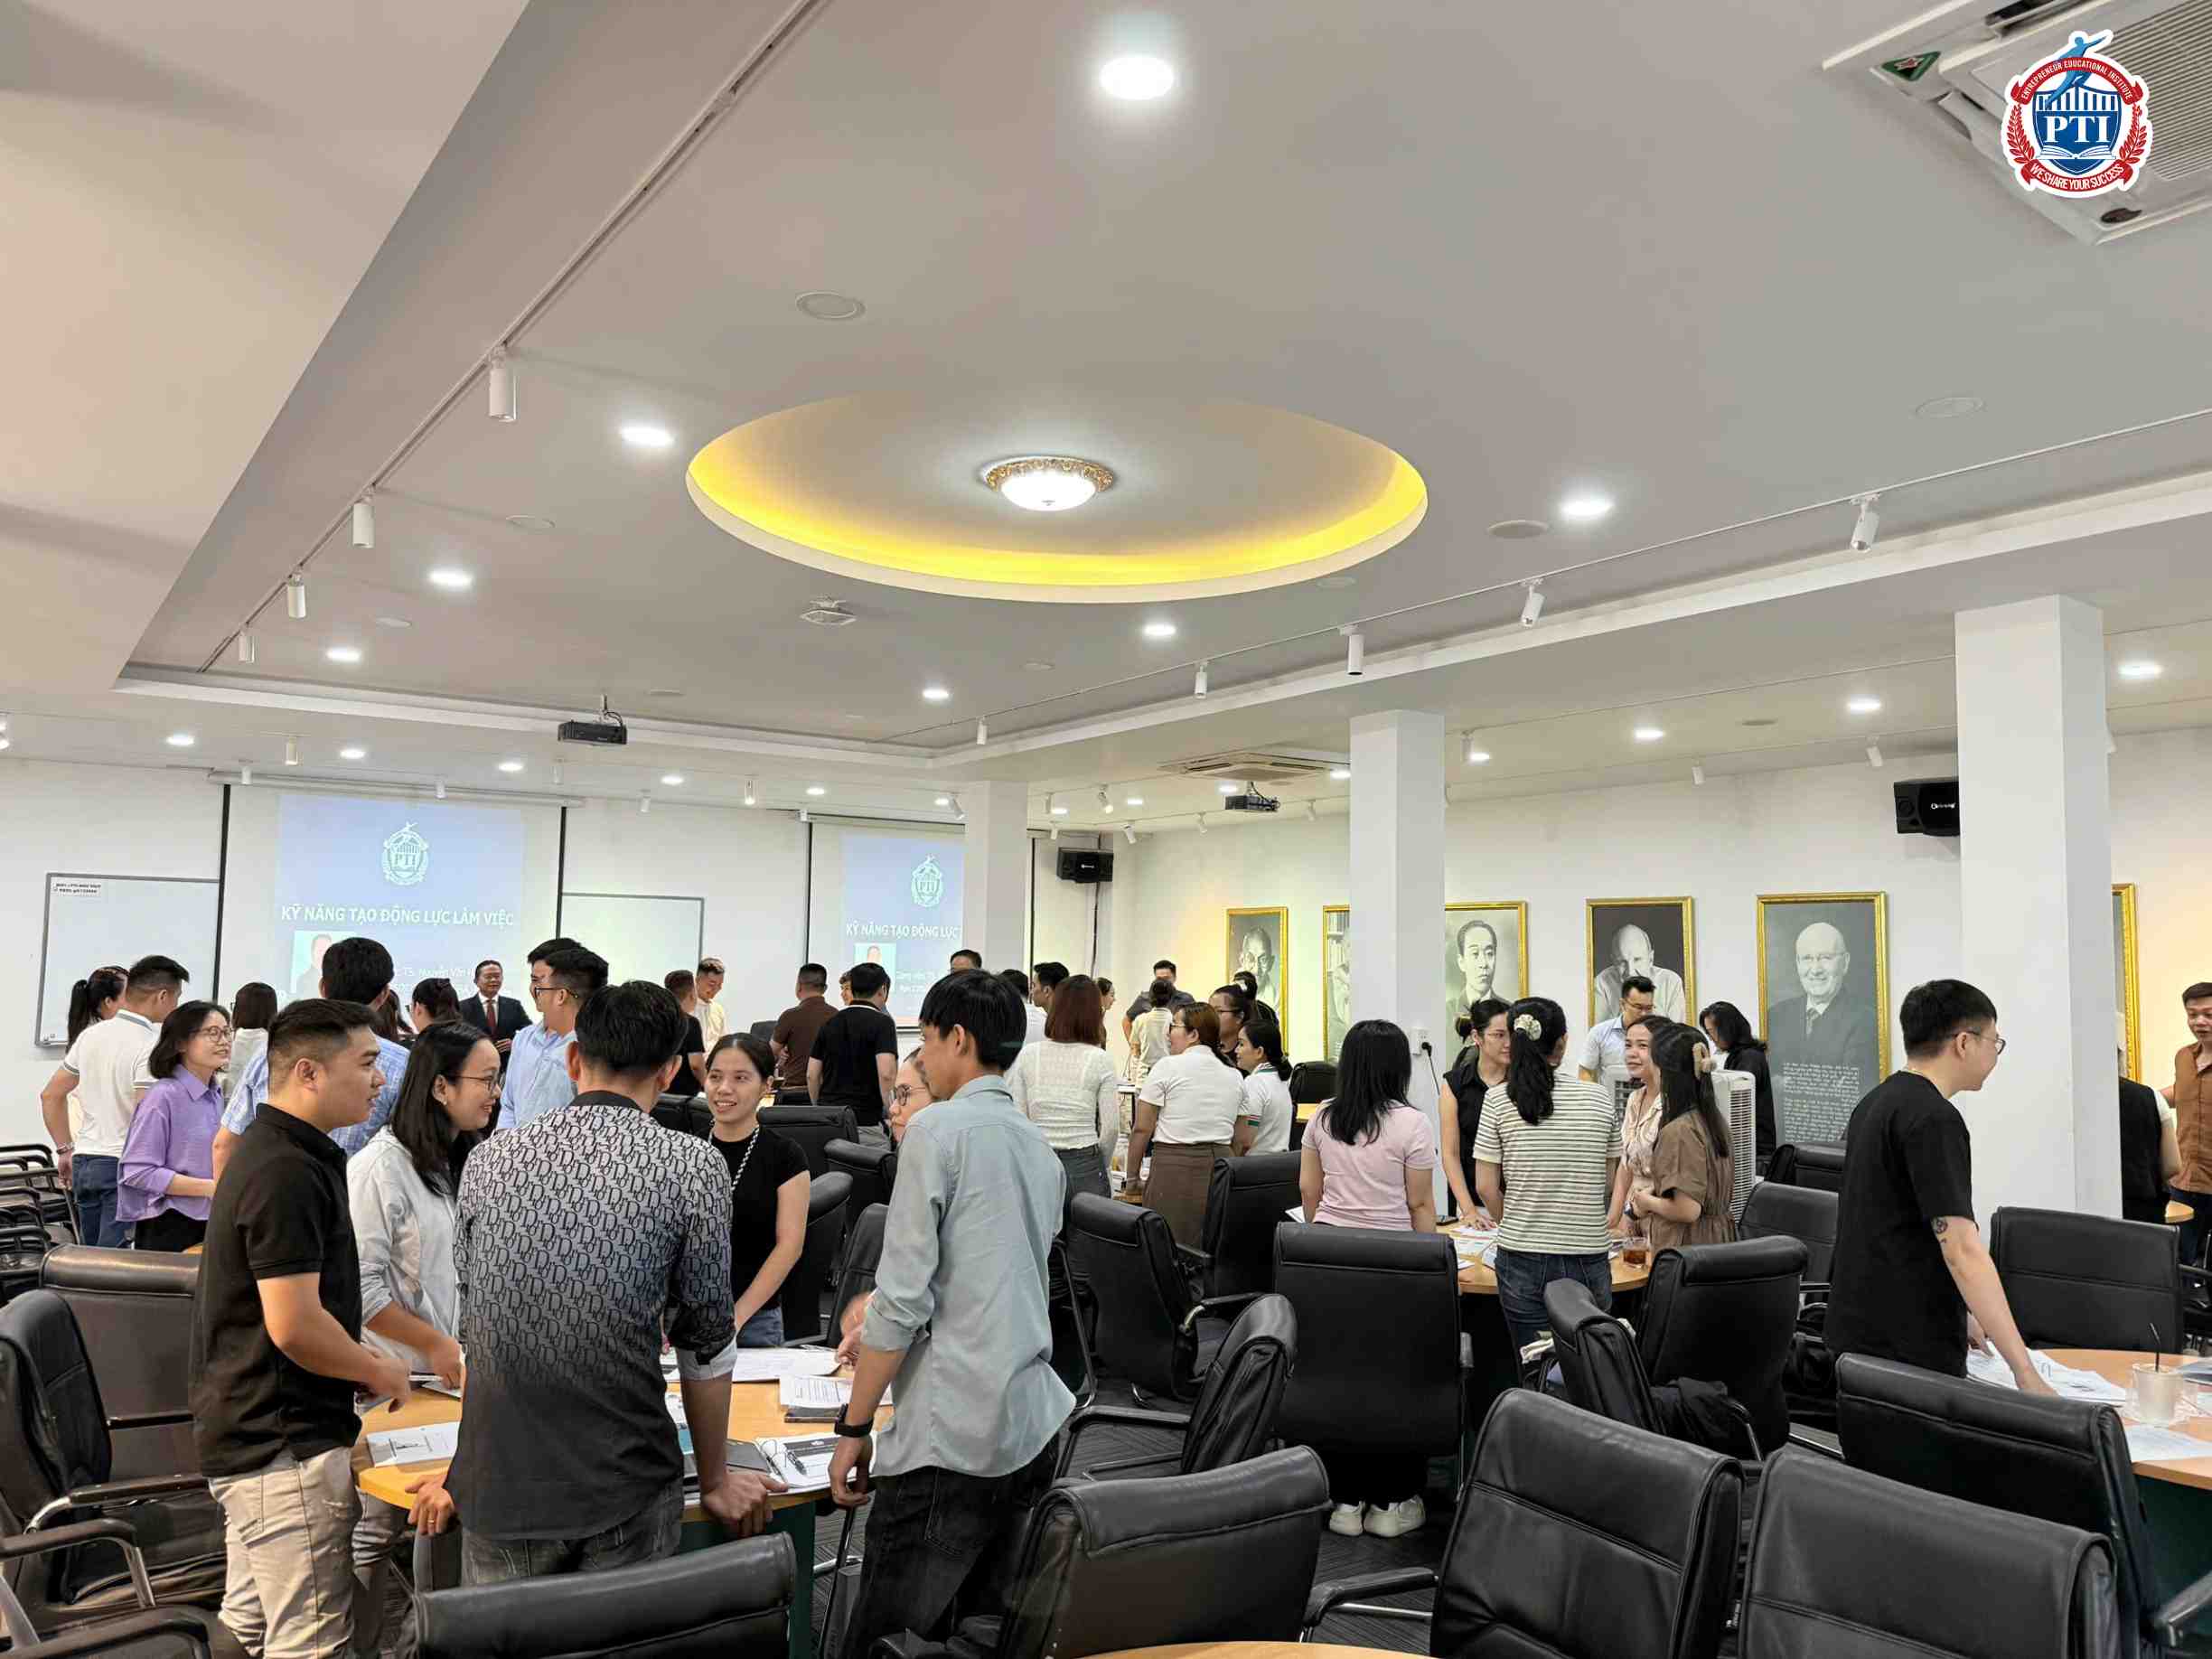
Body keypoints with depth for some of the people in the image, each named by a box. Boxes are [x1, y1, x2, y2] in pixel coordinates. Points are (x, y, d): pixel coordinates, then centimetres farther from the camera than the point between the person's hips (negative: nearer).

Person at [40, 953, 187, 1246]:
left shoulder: (91, 1034, 9)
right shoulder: (151, 1046, -15)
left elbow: (50, 1095, 16)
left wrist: (65, 1150, 22)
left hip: (84, 1159, 8)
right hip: (124, 1166, -8)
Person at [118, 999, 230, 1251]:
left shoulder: (216, 1096, 9)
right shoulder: (164, 1095, -14)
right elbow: (138, 1171, -18)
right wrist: (209, 1188, -20)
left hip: (210, 1225, 7)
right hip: (170, 1230, -7)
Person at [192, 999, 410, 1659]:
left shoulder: (268, 1152, 11)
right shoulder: (289, 1172, -22)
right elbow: (294, 1326, -25)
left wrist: (359, 1357, 15)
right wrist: (379, 1372, -9)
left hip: (248, 1432, 10)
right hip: (285, 1443, -10)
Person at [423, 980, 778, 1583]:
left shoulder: (488, 1160, 3)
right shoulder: (693, 1167, -9)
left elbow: (473, 1328, 13)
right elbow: (705, 1343, -1)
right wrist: (715, 1480, 13)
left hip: (497, 1492, 4)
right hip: (623, 1494, -3)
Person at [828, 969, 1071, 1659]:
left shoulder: (938, 1129, -8)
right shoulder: (1041, 1150, 14)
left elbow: (903, 1296, -13)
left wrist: (853, 1428, -5)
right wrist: (877, 1325, 34)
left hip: (952, 1435, -8)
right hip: (1036, 1427, 8)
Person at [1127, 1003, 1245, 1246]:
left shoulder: (1167, 1067, -3)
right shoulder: (1235, 1077, 11)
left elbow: (1142, 1129, -2)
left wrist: (1132, 1178, 8)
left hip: (1175, 1169, -5)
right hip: (1220, 1169, 5)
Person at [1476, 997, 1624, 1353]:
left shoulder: (1498, 1100, -6)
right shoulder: (1600, 1097, -1)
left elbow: (1485, 1187, -5)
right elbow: (1608, 1183, 7)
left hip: (1523, 1260, -1)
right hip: (1589, 1259, 1)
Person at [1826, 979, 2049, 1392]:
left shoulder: (1877, 1101, 11)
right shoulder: (1934, 1119, -18)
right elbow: (1962, 1251, -23)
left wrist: (1957, 1313, 27)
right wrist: (2025, 1370, -22)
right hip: (1910, 1354, -9)